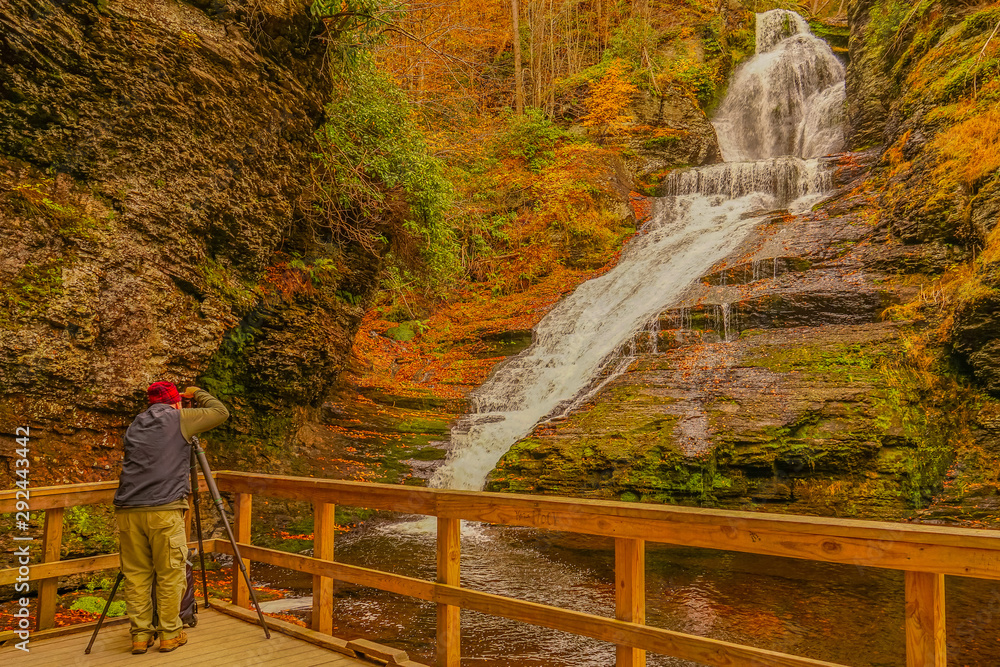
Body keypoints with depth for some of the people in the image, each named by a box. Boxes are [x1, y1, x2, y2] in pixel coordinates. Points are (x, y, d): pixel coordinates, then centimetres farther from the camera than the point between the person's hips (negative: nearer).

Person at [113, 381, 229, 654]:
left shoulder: (135, 425, 19)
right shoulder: (179, 419, 3)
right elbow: (220, 411, 10)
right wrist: (197, 393, 26)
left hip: (128, 510, 5)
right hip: (164, 509, -5)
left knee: (136, 575, 12)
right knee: (170, 574, 6)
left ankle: (140, 635, 18)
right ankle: (170, 634, 13)